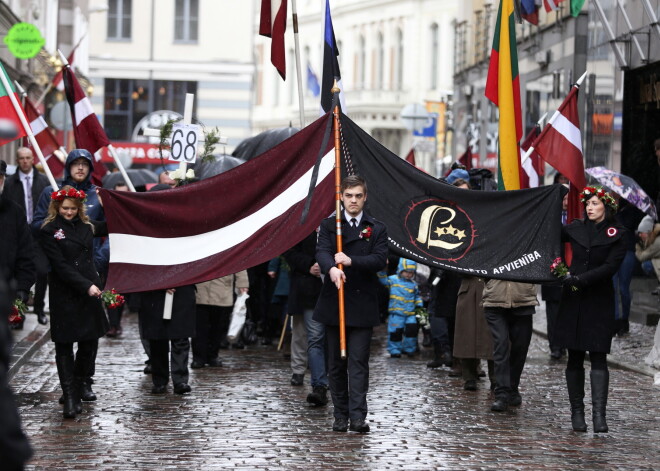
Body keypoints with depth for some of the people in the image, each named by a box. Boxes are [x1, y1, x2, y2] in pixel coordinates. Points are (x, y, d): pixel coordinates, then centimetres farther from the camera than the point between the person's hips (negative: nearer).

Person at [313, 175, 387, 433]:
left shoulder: (376, 229, 7)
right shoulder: (329, 225, 6)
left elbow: (379, 260, -7)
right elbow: (322, 252, -12)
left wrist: (351, 261, -24)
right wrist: (332, 269, -35)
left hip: (362, 305, -1)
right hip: (333, 304, 1)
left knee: (358, 362, -8)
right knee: (336, 363, 6)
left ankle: (358, 416, -13)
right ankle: (340, 416, 13)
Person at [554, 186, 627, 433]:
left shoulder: (617, 234, -1)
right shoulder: (575, 228, 8)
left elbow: (610, 267, -9)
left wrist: (580, 279, -15)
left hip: (599, 301, -3)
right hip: (573, 301, 3)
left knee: (598, 357, -8)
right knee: (575, 357, 5)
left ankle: (599, 414, -13)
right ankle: (577, 412, 10)